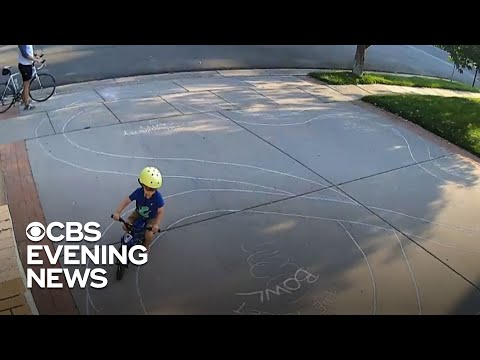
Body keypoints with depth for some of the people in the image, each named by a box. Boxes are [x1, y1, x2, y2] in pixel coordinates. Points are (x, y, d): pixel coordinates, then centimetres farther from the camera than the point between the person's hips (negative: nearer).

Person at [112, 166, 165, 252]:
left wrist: (157, 224, -39)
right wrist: (117, 212, -30)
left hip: (152, 217, -3)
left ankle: (146, 246, 16)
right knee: (125, 226, -10)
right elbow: (126, 201, -20)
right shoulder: (138, 192, -27)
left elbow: (161, 212, -26)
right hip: (138, 214, 3)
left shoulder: (158, 197, -33)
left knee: (149, 235, -21)